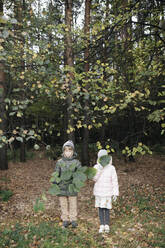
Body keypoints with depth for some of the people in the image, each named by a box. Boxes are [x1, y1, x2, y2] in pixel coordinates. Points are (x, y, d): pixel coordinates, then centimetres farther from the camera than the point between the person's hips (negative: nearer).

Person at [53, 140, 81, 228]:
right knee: (63, 204, 10)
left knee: (73, 204, 7)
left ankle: (73, 219, 23)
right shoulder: (59, 162, 1)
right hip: (62, 187, 1)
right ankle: (65, 219, 25)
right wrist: (54, 185, 1)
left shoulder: (76, 162, -2)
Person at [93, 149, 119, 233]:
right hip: (98, 192, 2)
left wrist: (115, 193, -5)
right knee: (100, 209, 9)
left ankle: (107, 225, 19)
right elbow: (95, 178, -15)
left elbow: (114, 181, -4)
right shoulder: (96, 167, -4)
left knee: (106, 209, 2)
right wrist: (99, 169, -27)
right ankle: (102, 225, 22)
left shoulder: (111, 168, -9)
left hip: (108, 192, -2)